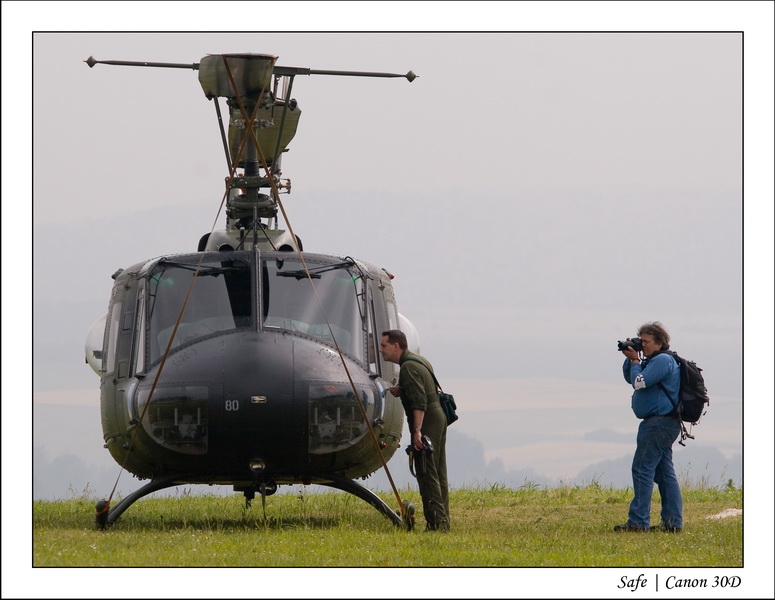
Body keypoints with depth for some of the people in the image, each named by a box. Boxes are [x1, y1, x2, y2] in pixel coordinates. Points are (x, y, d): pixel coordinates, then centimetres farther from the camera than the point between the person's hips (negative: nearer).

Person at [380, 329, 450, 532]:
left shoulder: (408, 367, -14)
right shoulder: (420, 361, 17)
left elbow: (420, 401, -23)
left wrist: (417, 430, -28)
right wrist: (402, 391, 13)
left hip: (426, 422, -10)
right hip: (438, 417, 10)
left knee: (427, 474, -9)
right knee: (438, 474, 11)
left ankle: (435, 522, -12)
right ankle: (443, 521, 13)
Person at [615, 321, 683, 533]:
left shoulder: (662, 360, -13)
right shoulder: (654, 361, 20)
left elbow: (639, 382, -19)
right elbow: (630, 379, 25)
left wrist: (635, 360, -5)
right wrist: (630, 359, 10)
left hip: (658, 423, -11)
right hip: (663, 422, 11)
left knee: (642, 469, -10)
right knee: (665, 472, 9)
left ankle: (638, 521, -12)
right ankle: (673, 521, 9)